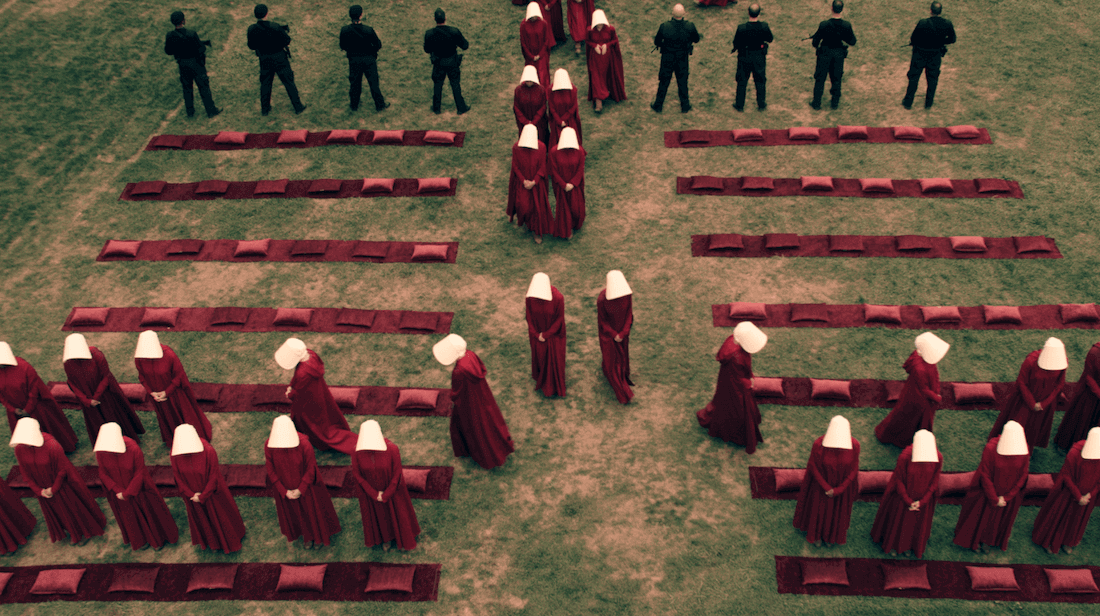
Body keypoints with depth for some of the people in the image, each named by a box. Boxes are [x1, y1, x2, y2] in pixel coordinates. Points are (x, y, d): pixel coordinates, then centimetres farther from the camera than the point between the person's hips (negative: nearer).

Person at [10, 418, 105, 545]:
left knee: (74, 507, 19)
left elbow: (63, 469, -20)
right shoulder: (19, 449, -21)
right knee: (58, 512, 25)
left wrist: (54, 489, -13)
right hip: (43, 487, 5)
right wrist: (38, 490, -7)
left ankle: (86, 530, 47)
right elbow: (25, 472, -6)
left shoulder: (51, 446, -35)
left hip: (61, 484, -5)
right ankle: (73, 532, 53)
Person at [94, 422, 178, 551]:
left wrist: (127, 493, -17)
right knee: (128, 516, 24)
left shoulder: (133, 450, -32)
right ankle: (139, 539, 51)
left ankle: (157, 538, 46)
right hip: (119, 491, 3)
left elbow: (139, 474, -21)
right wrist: (117, 490, -17)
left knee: (148, 512, 19)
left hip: (137, 488, -3)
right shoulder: (101, 452, -23)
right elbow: (103, 474, -10)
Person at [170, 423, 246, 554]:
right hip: (193, 494, 3)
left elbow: (214, 476, -21)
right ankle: (210, 541, 56)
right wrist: (191, 494, -14)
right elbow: (178, 477, -10)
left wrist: (203, 496, -16)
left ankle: (229, 541, 50)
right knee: (201, 519, 27)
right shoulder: (175, 454, -24)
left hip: (211, 493, -3)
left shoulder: (208, 452, -33)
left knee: (220, 517, 21)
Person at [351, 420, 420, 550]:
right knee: (379, 515, 25)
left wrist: (386, 495, -16)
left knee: (396, 513, 23)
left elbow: (397, 474, -21)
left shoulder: (392, 449, -33)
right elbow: (356, 474, -15)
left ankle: (401, 537, 53)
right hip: (370, 490, 1)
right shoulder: (357, 451, -27)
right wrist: (375, 494, -14)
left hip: (391, 489, -1)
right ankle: (385, 537, 56)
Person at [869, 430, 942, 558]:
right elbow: (899, 480, -19)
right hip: (904, 495, -2)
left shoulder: (938, 457, -26)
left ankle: (907, 545, 53)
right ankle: (893, 543, 51)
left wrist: (922, 502, -13)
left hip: (923, 498, 2)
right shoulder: (905, 456, -33)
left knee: (916, 523, 25)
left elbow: (934, 482, -12)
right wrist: (908, 501, -15)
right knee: (898, 520, 22)